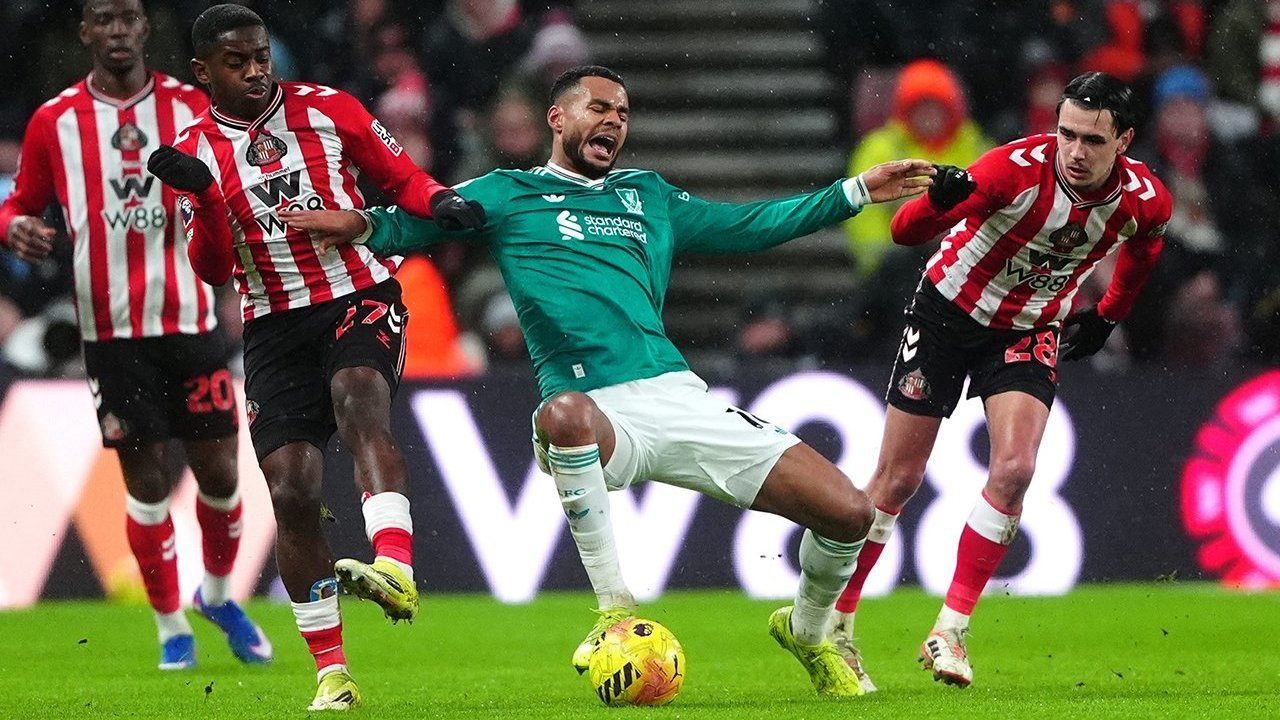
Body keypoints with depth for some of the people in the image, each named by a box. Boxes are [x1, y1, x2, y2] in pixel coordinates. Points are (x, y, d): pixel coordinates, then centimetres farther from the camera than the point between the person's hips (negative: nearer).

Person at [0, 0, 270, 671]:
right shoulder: (55, 120, 2)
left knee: (219, 471, 4)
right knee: (146, 481, 0)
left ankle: (218, 595, 31)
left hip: (191, 320, 1)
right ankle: (172, 628, 15)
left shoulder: (191, 107, 3)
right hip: (112, 331, -1)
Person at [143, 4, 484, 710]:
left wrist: (441, 202, -10)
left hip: (361, 296, -2)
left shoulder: (328, 109, 2)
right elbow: (214, 270, -5)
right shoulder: (196, 152, 2)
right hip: (275, 326, 2)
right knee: (290, 491, -9)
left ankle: (396, 566, -53)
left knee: (359, 402, -34)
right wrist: (203, 196, -22)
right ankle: (331, 672, -1)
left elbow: (401, 178, 12)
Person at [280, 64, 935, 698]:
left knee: (848, 512, -8)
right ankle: (615, 611, -30)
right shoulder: (507, 195, 15)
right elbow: (412, 225, 11)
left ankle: (808, 633, 25)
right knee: (563, 412, -45)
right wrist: (363, 225, -13)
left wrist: (859, 190, 31)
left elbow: (747, 227, 33)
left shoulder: (648, 196, 26)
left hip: (678, 396, 4)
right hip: (596, 412, -4)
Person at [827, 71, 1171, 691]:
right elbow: (904, 231, -34)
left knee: (1014, 470, -18)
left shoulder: (1146, 201, -16)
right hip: (949, 310, -3)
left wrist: (1107, 317, 17)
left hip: (1029, 331, 3)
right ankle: (834, 624, 15)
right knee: (898, 479, -1)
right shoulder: (1019, 168, -31)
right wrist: (938, 201, -55)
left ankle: (950, 631, -7)